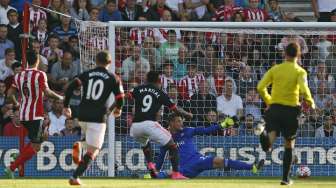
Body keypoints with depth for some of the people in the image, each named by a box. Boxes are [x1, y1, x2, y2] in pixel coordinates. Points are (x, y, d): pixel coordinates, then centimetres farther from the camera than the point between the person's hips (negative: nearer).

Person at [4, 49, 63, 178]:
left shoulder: (19, 76, 8)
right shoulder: (40, 75, -9)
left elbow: (10, 94, 7)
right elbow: (47, 92, -20)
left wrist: (16, 103, 26)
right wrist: (59, 97, -3)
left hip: (23, 115, 7)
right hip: (36, 115, -7)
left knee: (33, 142, 23)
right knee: (36, 147, -2)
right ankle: (12, 168, -13)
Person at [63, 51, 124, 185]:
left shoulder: (86, 74, 9)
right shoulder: (113, 78, 4)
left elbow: (70, 87, -1)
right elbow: (120, 98, 2)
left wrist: (66, 106, 9)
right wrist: (118, 109, 24)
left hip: (82, 116, 4)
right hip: (97, 118, -4)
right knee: (93, 150, -1)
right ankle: (75, 177, -15)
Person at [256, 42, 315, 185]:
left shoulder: (275, 69, 7)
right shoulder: (300, 72, -1)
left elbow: (261, 87, 2)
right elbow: (304, 90, -17)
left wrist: (268, 101, 19)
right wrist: (310, 103, 1)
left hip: (274, 108, 1)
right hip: (291, 110, -1)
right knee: (289, 145, 15)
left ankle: (264, 134, -49)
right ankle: (285, 178, 17)